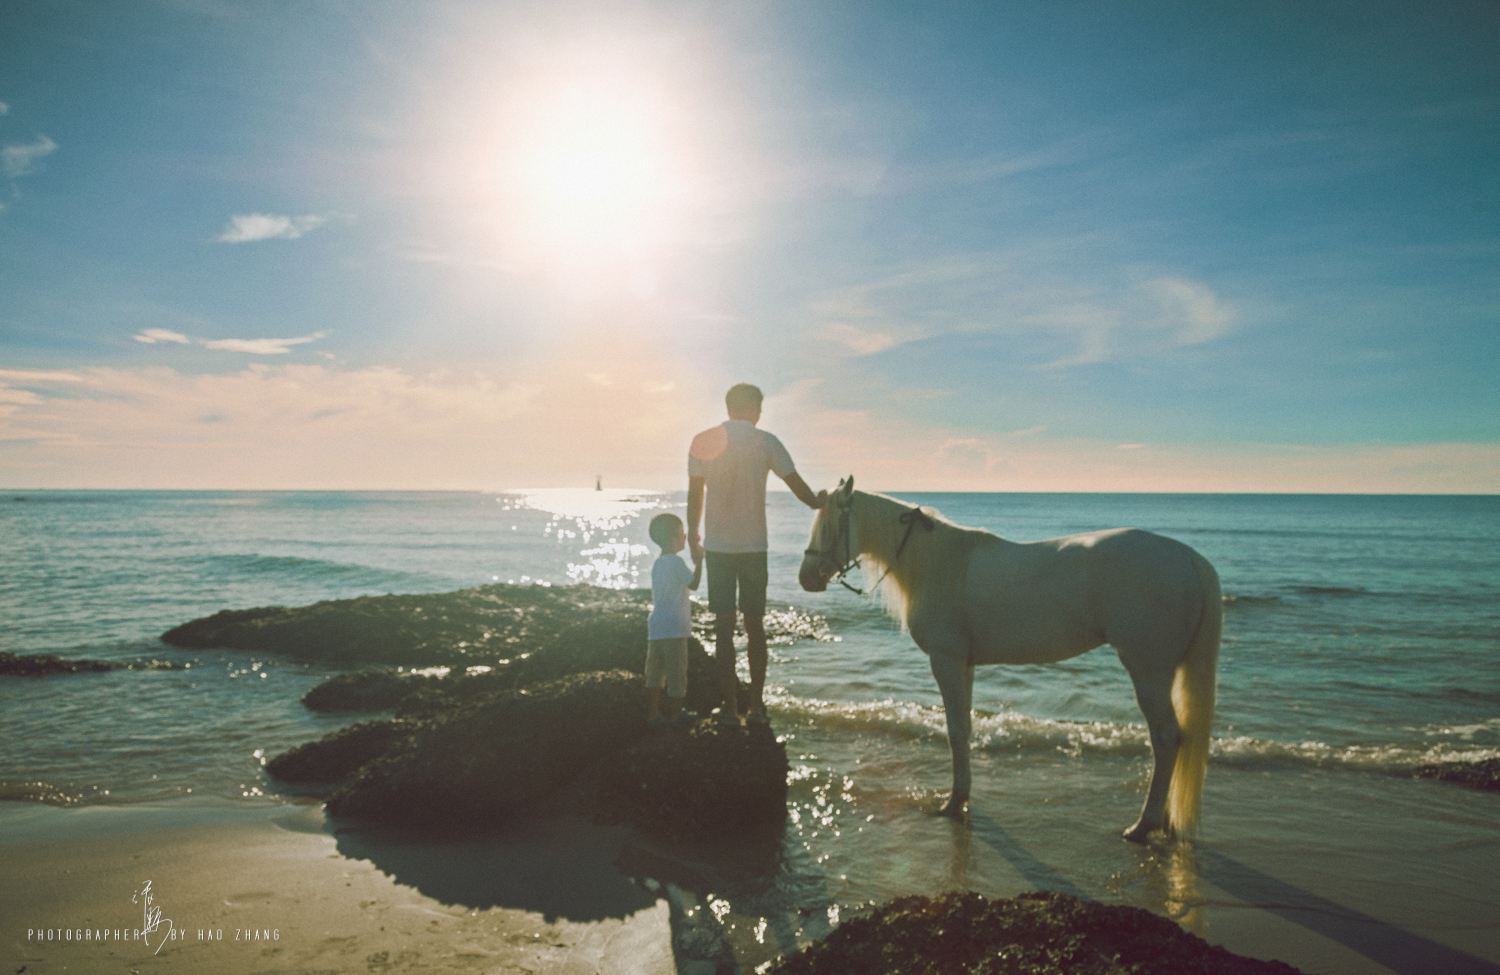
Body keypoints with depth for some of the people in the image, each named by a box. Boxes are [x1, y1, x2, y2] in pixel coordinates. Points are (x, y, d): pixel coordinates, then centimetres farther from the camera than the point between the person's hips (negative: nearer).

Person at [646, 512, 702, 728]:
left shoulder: (656, 564, 12)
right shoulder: (676, 562, -12)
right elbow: (693, 584, -4)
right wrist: (699, 562, 6)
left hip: (654, 627, 7)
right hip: (674, 629, -7)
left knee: (654, 673, 13)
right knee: (676, 674, 3)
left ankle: (653, 714, 17)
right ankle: (674, 716, 8)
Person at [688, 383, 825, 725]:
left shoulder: (703, 441, -1)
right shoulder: (765, 442, -4)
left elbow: (694, 494, 2)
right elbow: (795, 483, 0)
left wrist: (692, 535, 15)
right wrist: (817, 501, 20)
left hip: (716, 546, 1)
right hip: (754, 545, 0)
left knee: (724, 626, 5)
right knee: (754, 625, 10)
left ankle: (729, 706, 8)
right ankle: (757, 704, 15)